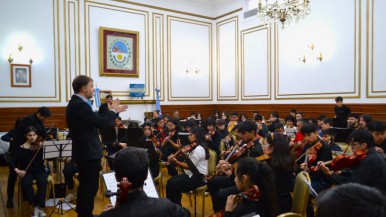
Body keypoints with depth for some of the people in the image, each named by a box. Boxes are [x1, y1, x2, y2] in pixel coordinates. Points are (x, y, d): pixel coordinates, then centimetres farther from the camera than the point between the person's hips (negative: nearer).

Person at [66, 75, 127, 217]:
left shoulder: (75, 103, 12)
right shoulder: (80, 105, -21)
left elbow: (96, 121, 14)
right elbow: (101, 123, -23)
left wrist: (114, 111, 13)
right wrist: (112, 110, -6)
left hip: (83, 152, 11)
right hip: (89, 153, -11)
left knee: (85, 185, 21)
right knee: (91, 186, 1)